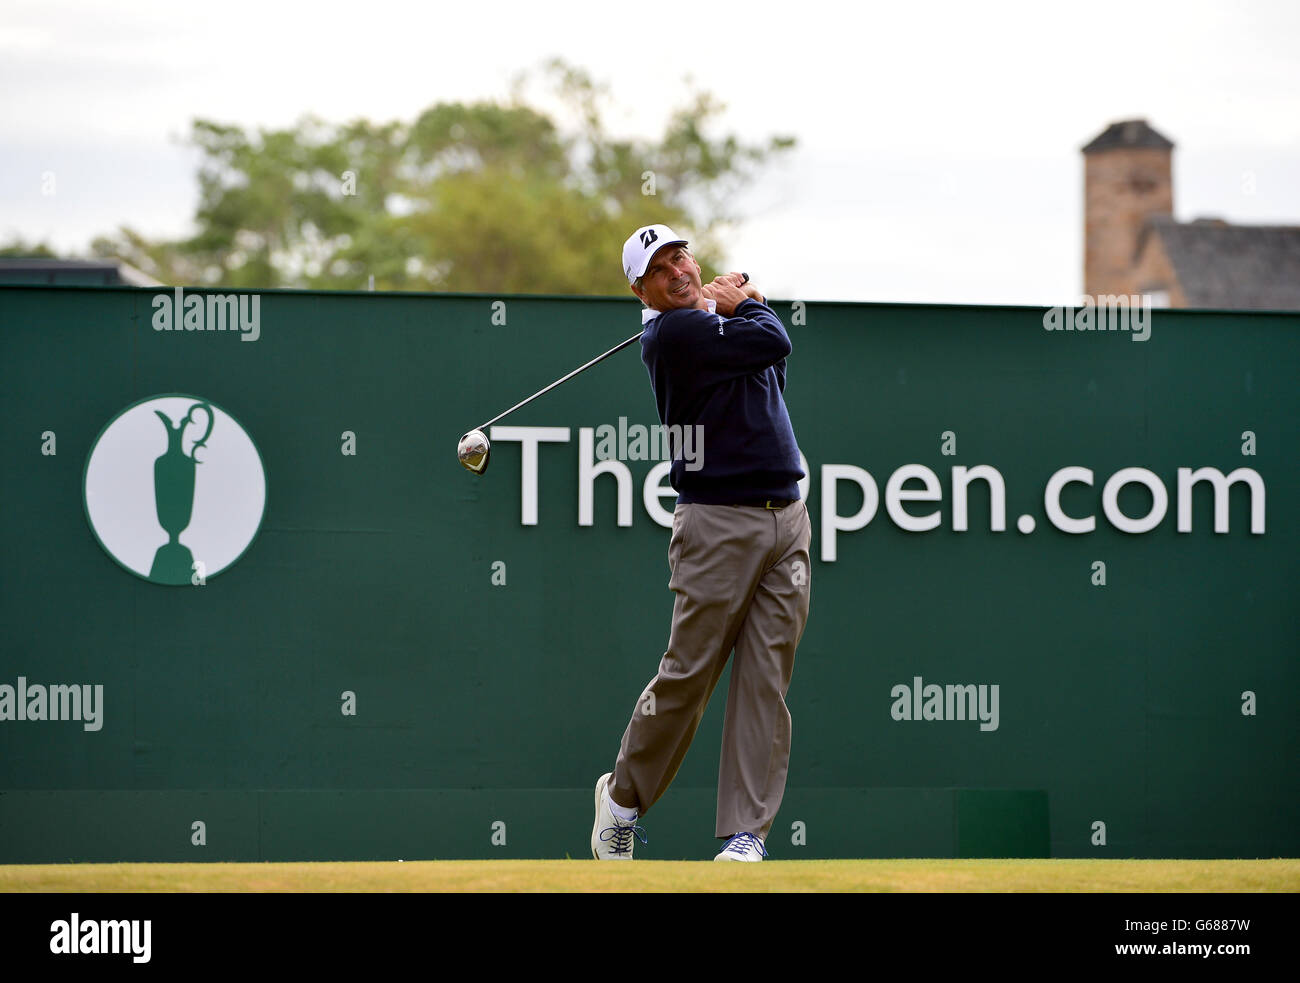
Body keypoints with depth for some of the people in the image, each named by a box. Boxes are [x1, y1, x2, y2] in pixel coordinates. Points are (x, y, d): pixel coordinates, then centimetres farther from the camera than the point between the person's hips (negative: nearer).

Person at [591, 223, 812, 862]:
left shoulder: (716, 322, 19)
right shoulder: (673, 333, -8)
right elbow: (773, 341, -11)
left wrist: (740, 299, 11)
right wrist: (745, 305, 9)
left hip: (787, 521, 7)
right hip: (718, 522, -7)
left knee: (766, 681, 0)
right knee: (688, 673, -4)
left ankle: (746, 832, 0)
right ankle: (624, 795, 17)